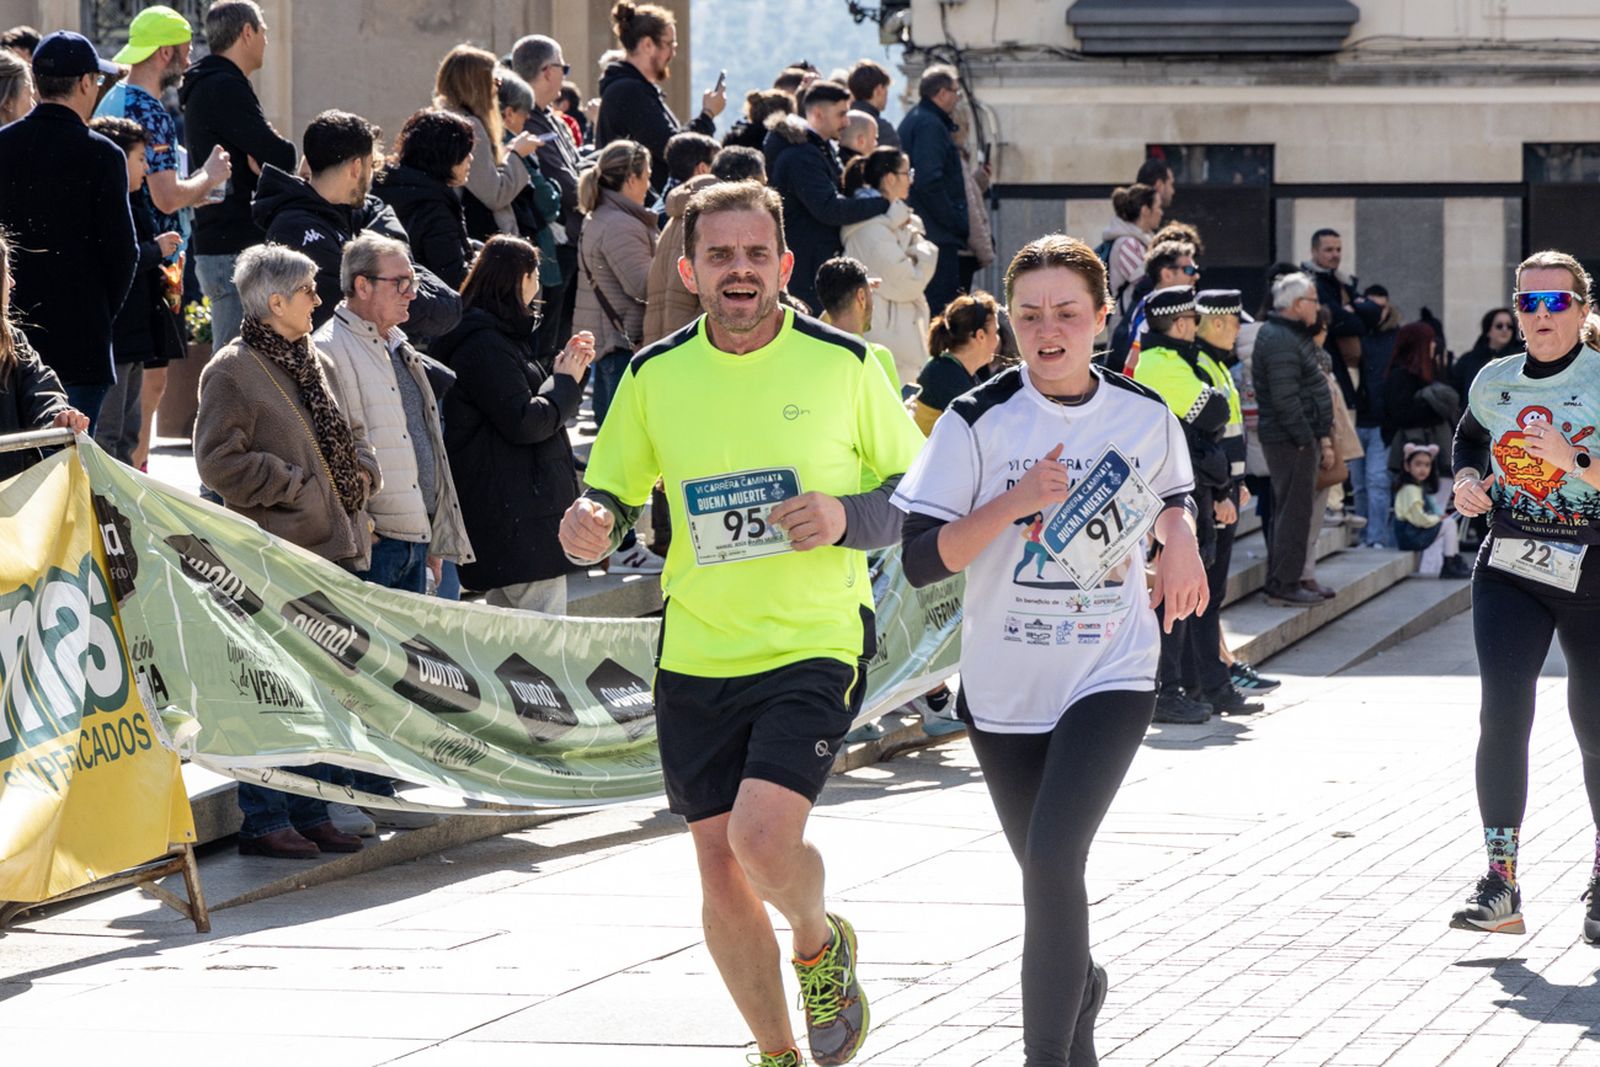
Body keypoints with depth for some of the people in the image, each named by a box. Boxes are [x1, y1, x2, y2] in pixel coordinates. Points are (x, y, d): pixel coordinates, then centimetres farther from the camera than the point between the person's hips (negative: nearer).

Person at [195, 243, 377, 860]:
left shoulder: (317, 363, 17)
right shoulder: (231, 371, -7)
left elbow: (350, 438, 26)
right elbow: (220, 462, -13)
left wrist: (362, 475, 5)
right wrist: (296, 486, -12)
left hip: (334, 548, 8)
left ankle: (312, 812, 18)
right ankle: (264, 821, -3)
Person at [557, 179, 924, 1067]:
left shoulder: (843, 363, -4)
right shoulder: (654, 376, 2)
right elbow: (612, 493, 11)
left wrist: (845, 518, -15)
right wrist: (590, 526, -12)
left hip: (814, 646, -3)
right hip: (695, 654, 3)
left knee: (764, 835, -21)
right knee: (719, 865, 5)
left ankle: (821, 944, 13)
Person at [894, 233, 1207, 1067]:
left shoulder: (1145, 416, 0)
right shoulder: (980, 421, -7)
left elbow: (1172, 495, 22)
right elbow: (922, 560, -11)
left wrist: (1180, 537, 0)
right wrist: (1017, 501, -21)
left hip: (1111, 676, -1)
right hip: (1004, 683, 1)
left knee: (1053, 858, -20)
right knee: (1045, 872, 15)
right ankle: (1080, 985, 47)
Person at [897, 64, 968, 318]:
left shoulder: (912, 120, 19)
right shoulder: (930, 125, -14)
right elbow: (928, 182, -23)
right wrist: (956, 222, -16)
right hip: (938, 236, -11)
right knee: (941, 305, -11)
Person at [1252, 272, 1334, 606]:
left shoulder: (1293, 336, 18)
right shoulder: (1281, 341, -17)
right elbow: (1286, 399, -23)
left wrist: (1322, 439, 22)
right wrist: (1307, 440, -20)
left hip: (1299, 438, 11)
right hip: (1291, 440, -11)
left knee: (1289, 512, 15)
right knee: (1294, 512, -7)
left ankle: (1281, 583, 22)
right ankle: (1283, 587, -5)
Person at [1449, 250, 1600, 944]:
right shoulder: (1494, 382, 6)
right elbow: (1468, 440, 26)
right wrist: (1466, 483, 6)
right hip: (1510, 573, 3)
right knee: (1502, 715, -11)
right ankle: (1500, 887, -10)